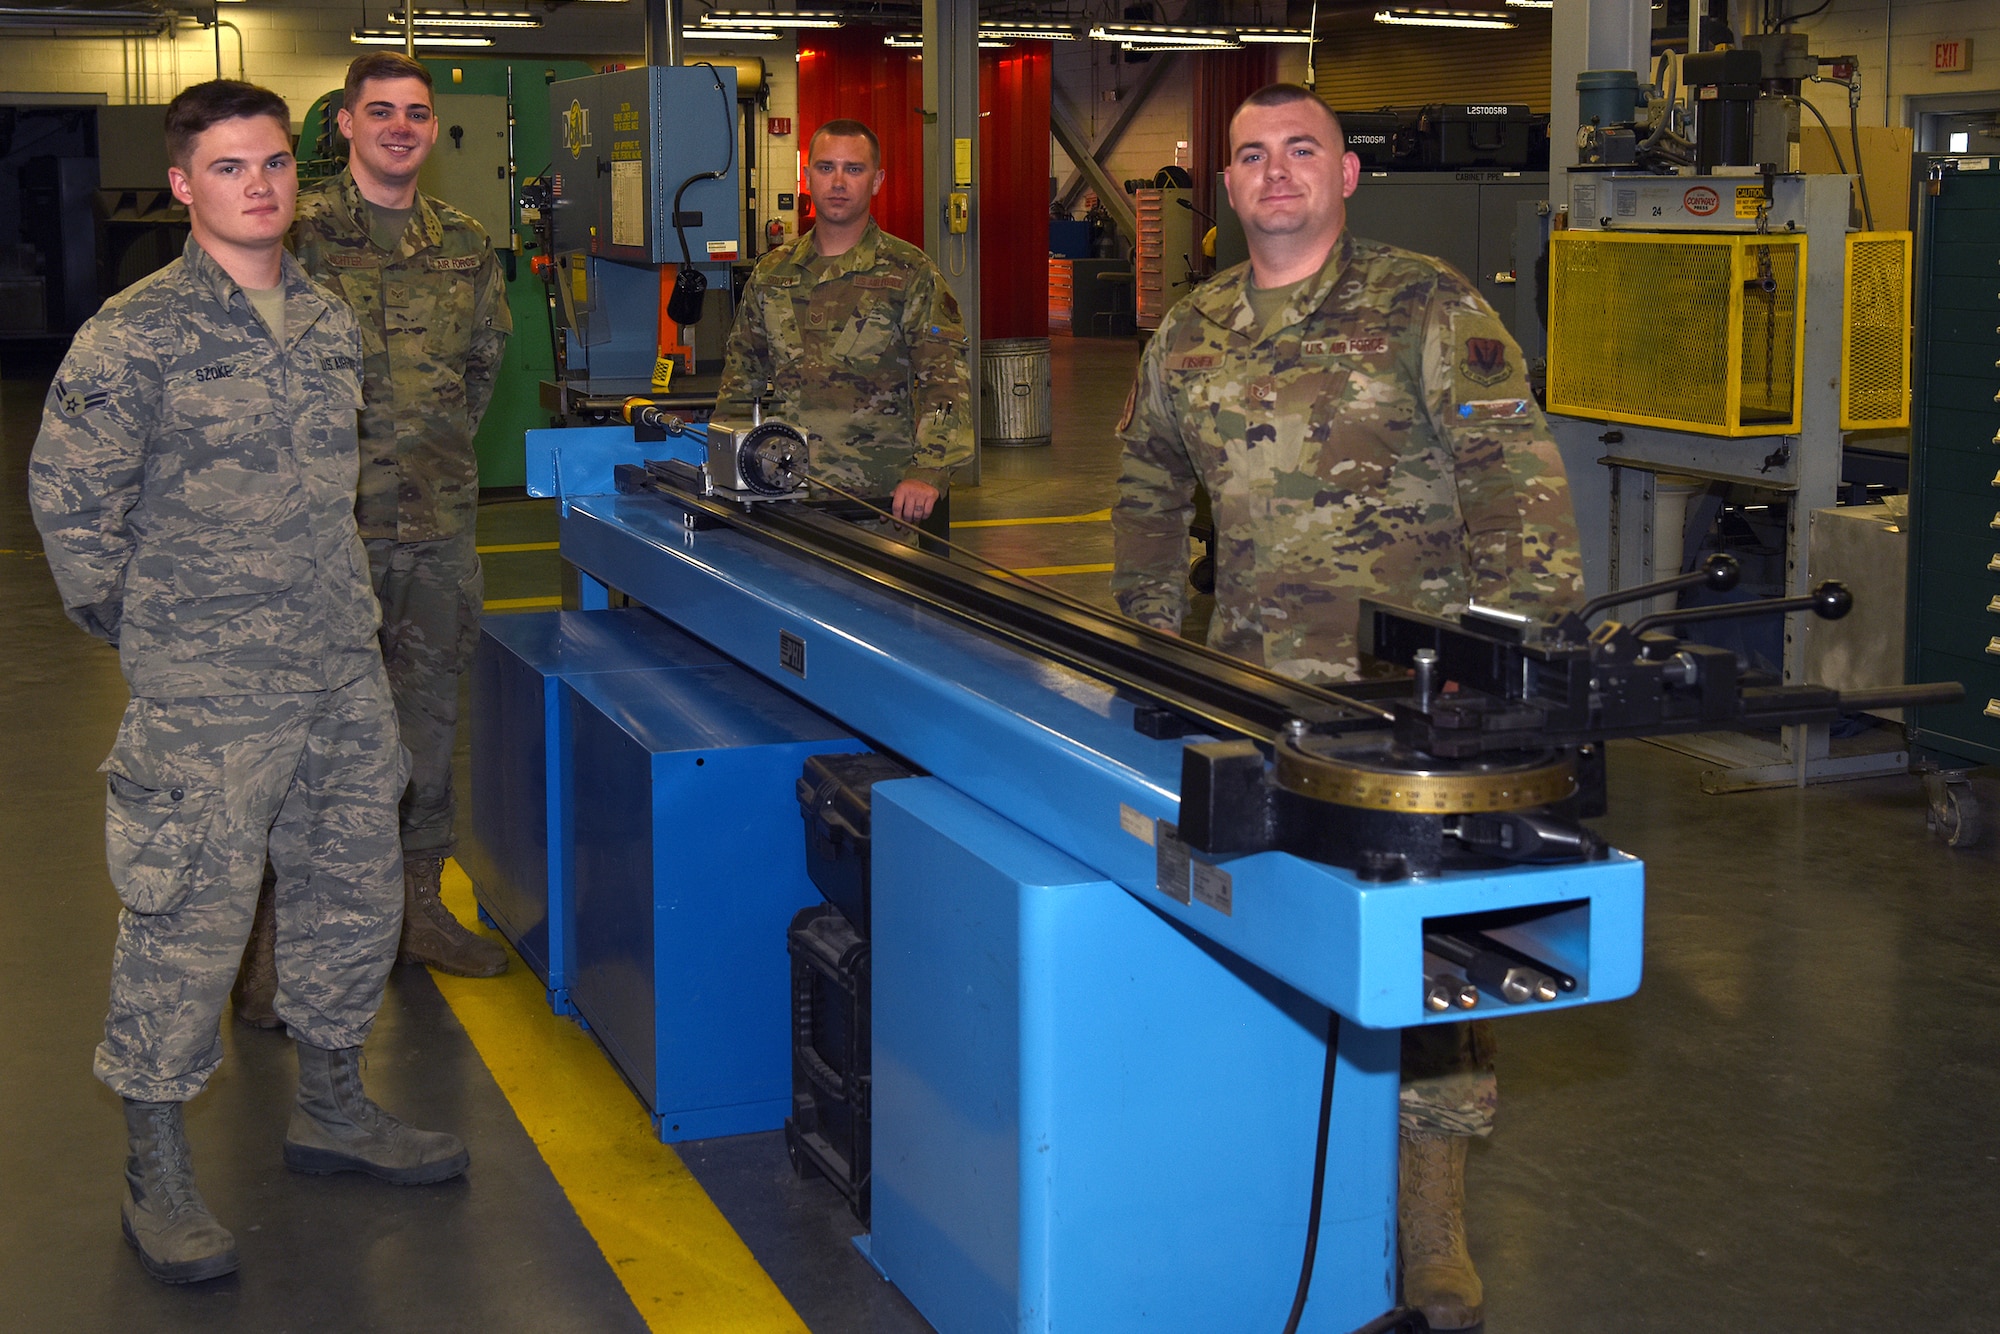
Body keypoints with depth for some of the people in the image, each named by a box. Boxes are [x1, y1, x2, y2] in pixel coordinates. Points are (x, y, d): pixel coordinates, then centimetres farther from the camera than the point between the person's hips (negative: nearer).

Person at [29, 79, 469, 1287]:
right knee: (188, 916, -2)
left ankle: (333, 1108, 32)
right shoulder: (135, 336, -10)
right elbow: (67, 493, -6)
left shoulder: (331, 321, 10)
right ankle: (160, 1173, 12)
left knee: (355, 887, 14)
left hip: (343, 670, 7)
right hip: (205, 693, -6)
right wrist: (142, 625, -2)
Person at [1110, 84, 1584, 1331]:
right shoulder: (1192, 333, 13)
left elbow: (1517, 480, -11)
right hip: (1251, 690, 5)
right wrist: (1153, 639, 22)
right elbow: (1149, 488, 28)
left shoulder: (1428, 309, -4)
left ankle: (1435, 1223, 8)